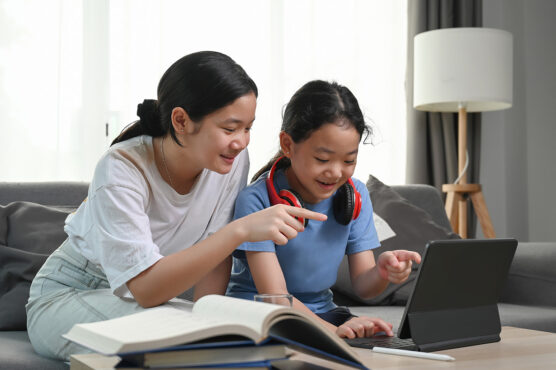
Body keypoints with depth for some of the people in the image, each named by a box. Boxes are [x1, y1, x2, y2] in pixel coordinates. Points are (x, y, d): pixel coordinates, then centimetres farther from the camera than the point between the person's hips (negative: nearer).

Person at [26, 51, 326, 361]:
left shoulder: (233, 160, -14)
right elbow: (145, 287, -35)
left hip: (152, 297, 4)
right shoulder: (121, 170, -28)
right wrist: (241, 230, -43)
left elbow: (215, 253, -7)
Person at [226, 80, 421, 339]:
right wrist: (332, 329, -40)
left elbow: (362, 286, 0)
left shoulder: (355, 196, 0)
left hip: (322, 312, 4)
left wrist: (382, 272, -24)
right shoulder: (256, 201, -18)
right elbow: (275, 296, -23)